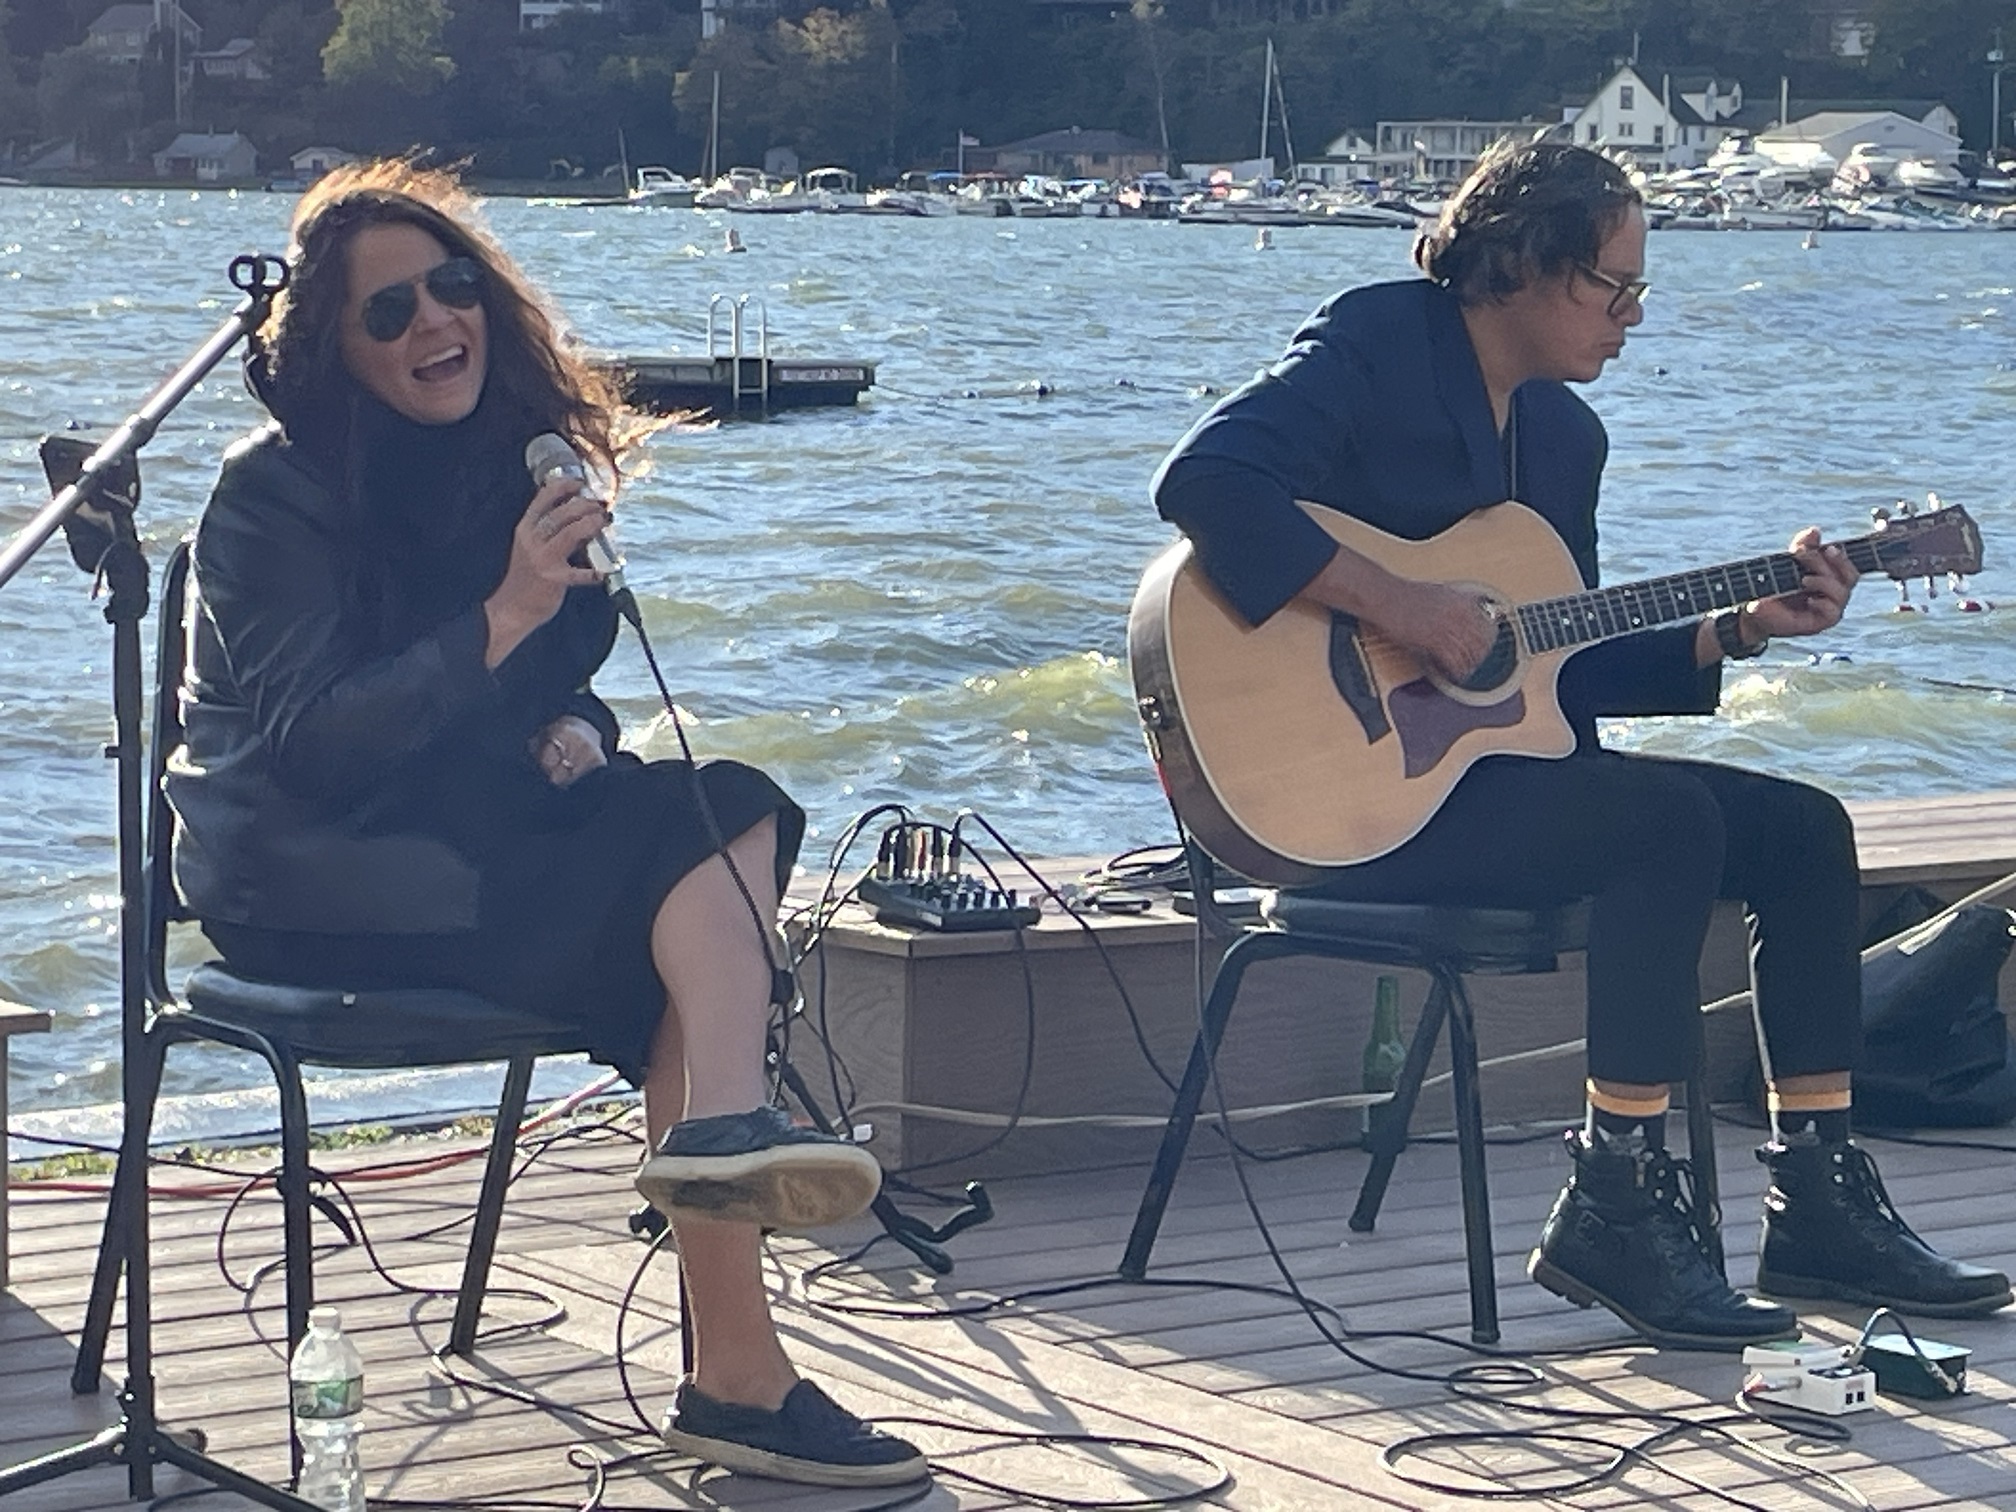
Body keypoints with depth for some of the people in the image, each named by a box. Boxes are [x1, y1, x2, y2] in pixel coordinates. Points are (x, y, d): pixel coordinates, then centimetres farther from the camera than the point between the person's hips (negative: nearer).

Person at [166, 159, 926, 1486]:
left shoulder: (515, 454, 8)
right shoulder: (278, 492, -11)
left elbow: (555, 681, 18)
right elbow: (308, 746, -21)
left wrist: (571, 734, -7)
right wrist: (503, 619, -29)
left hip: (462, 828, 7)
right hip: (312, 873, -6)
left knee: (727, 818, -23)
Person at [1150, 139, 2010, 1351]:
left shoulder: (1568, 432, 14)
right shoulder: (1372, 354, -10)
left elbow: (1572, 666, 17)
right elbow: (1204, 481, -27)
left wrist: (1741, 626, 5)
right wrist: (1396, 606, -28)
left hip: (1499, 763, 9)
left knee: (1803, 827, 1)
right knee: (1669, 818, -27)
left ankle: (1819, 1201, 4)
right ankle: (1618, 1203, -20)